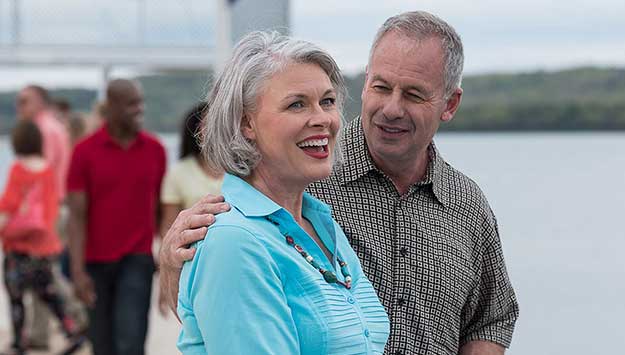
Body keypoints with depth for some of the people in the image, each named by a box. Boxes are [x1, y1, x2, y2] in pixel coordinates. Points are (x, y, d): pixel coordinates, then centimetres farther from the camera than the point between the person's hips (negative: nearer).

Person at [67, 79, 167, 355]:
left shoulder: (154, 150, 1)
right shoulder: (85, 152, -5)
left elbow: (160, 207, 9)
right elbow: (77, 215, -7)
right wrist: (77, 270, -14)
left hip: (137, 260, 0)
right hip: (96, 261, 0)